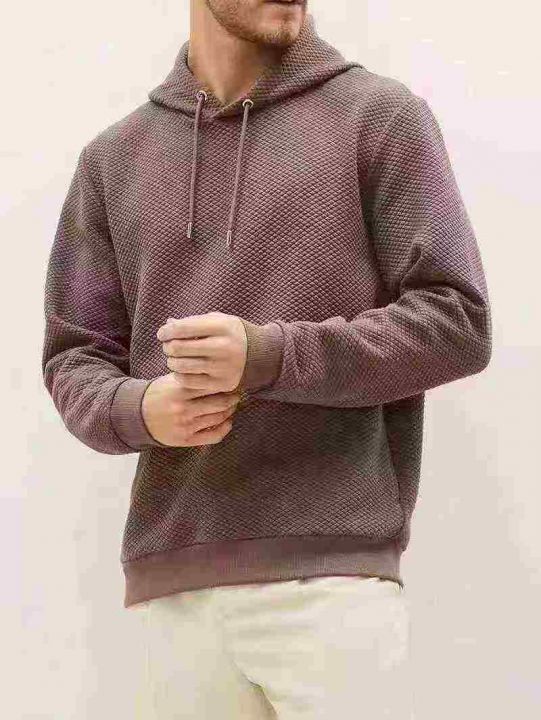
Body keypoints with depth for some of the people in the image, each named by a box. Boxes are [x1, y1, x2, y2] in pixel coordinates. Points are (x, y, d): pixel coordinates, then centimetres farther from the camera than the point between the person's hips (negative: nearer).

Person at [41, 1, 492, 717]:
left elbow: (457, 322, -2)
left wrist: (271, 356, -14)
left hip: (332, 570, -3)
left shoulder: (382, 116, 5)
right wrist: (139, 410, -8)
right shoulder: (114, 158, 15)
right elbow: (73, 358, 16)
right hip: (174, 583, 3)